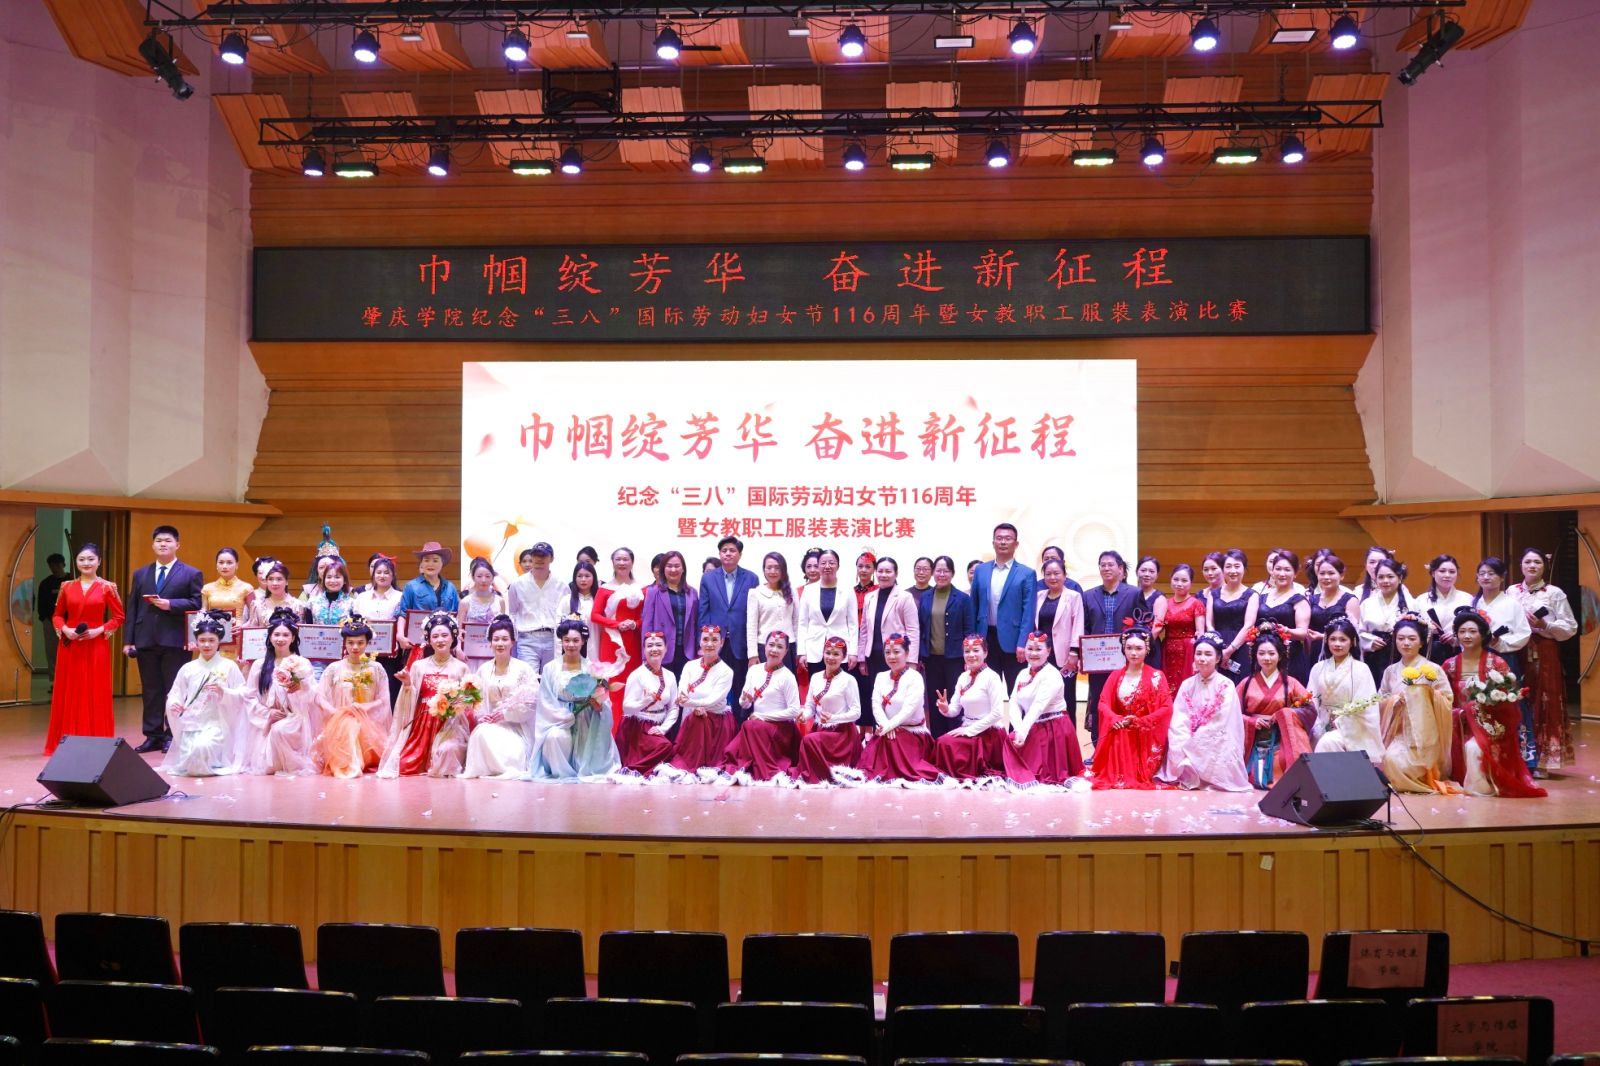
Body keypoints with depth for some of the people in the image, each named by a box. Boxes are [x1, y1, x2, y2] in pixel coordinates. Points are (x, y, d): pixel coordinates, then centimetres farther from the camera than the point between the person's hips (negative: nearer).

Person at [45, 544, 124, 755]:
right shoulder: (67, 587, 7)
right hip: (70, 646, 3)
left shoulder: (107, 587, -1)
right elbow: (56, 615, 13)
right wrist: (64, 629, -7)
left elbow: (118, 617, 1)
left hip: (96, 647, -3)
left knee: (96, 694, 0)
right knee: (69, 694, 5)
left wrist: (99, 631, -13)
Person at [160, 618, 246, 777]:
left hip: (216, 724, -3)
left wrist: (223, 693, -21)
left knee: (202, 748, -33)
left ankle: (214, 765, 2)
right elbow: (175, 694, 10)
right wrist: (174, 705, -11)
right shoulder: (188, 668, 8)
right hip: (190, 725, 3)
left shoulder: (229, 667, 0)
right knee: (190, 762, -16)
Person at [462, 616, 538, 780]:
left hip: (516, 726, -2)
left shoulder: (523, 669, -1)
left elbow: (530, 702, -7)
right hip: (490, 722, 2)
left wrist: (504, 714, -13)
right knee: (481, 734, -29)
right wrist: (481, 716, -13)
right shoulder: (483, 670, 9)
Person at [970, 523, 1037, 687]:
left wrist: (1022, 644, -14)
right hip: (986, 638, 3)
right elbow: (974, 607, 12)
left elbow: (1028, 613, -6)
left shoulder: (1027, 574, 0)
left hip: (1012, 640, -3)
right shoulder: (981, 570, 10)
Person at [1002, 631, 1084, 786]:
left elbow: (1038, 706, -25)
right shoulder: (1023, 674, 9)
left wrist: (1024, 732, -34)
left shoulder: (1052, 675, -13)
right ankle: (1029, 780, -10)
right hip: (1033, 729, 7)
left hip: (1054, 729, -7)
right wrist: (1019, 730, -19)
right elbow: (1014, 704, -1)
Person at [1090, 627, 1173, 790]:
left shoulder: (1156, 676, -2)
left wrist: (1140, 721, -21)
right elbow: (1103, 703, 1)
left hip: (1145, 737, -3)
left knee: (1140, 777, -20)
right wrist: (1117, 720, -21)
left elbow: (1166, 708, -11)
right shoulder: (1116, 675, 9)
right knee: (1115, 776, -16)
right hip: (1119, 736, 3)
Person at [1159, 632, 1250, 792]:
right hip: (1189, 747, 2)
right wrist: (1185, 747, -17)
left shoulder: (1226, 686, -3)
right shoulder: (1187, 684, 7)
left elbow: (1222, 724, -9)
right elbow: (1178, 721, -1)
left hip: (1217, 748, -2)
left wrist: (1191, 745, -12)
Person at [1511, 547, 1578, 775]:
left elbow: (1570, 628, -2)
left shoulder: (1554, 593, 0)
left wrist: (1544, 625, -14)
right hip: (1517, 654, 2)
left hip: (1545, 656, -2)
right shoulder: (1512, 592, 8)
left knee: (1544, 705, -1)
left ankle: (1541, 761, 5)